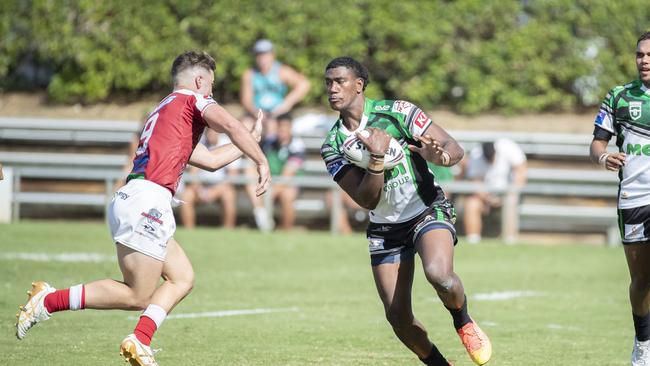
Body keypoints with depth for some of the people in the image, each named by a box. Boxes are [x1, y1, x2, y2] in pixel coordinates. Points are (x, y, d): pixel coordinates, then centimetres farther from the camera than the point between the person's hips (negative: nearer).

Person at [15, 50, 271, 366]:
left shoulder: (162, 112, 31)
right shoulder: (194, 99, 6)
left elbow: (212, 160, 37)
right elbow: (230, 125, -14)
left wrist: (252, 137, 42)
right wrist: (262, 161, -5)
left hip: (129, 199, 10)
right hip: (148, 200, -10)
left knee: (182, 278, 12)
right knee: (137, 297, -7)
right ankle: (48, 301, -8)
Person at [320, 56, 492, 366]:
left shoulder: (398, 112, -10)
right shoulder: (332, 145, -4)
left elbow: (454, 148, -9)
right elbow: (367, 200, -12)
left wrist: (440, 156, -33)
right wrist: (377, 158, -28)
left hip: (428, 211, -4)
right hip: (385, 230, 4)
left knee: (439, 274, -33)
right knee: (398, 317, -5)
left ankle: (463, 322, -2)